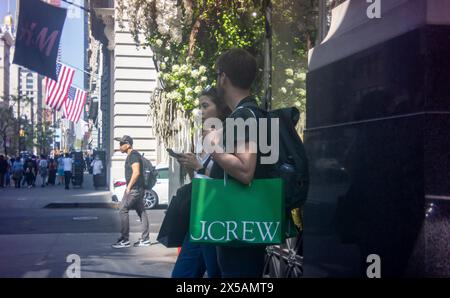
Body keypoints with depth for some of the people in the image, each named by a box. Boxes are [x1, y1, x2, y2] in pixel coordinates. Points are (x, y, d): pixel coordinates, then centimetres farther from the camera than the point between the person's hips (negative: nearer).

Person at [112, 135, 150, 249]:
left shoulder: (133, 155, -14)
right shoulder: (132, 155, 19)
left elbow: (136, 172, -23)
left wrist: (129, 187, -21)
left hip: (134, 188, -11)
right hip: (138, 188, 11)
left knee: (123, 210, -9)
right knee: (141, 212, 9)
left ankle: (124, 240, -7)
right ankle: (145, 239, 12)